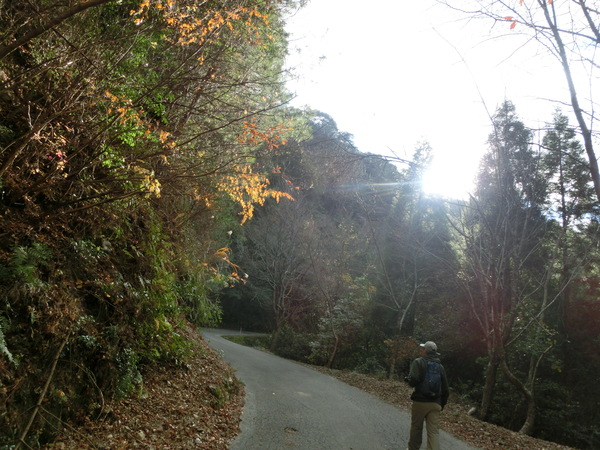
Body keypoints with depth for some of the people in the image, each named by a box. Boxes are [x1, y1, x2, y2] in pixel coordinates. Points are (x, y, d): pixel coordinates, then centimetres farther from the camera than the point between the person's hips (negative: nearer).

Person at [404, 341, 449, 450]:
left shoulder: (418, 362, -6)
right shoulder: (440, 366, 12)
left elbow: (413, 380, -20)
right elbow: (445, 388, 14)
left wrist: (408, 380, 3)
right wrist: (442, 404, 22)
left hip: (420, 401, -4)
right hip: (435, 403, 4)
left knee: (416, 427, 13)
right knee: (434, 431, 1)